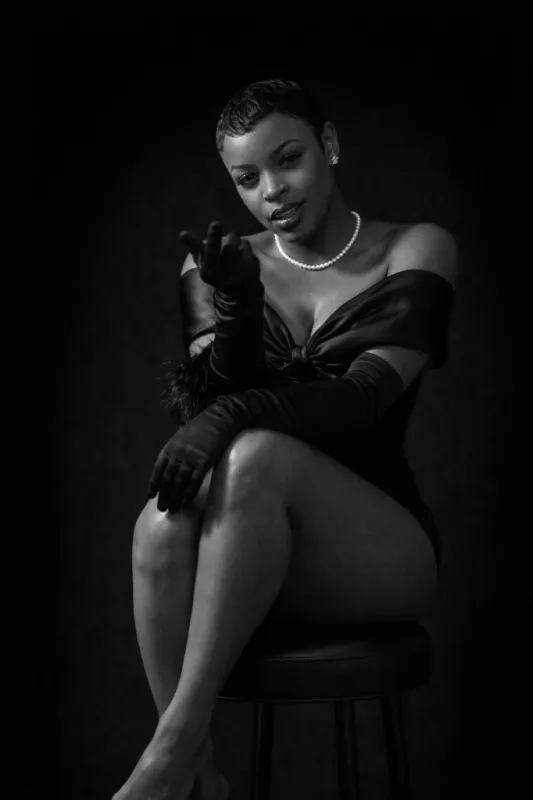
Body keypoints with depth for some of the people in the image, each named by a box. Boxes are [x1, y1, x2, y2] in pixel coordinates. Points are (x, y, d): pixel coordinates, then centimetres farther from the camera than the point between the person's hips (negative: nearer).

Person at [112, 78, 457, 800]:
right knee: (164, 523, -33)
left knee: (259, 454, -34)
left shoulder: (415, 251, 2)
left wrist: (234, 415, -29)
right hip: (252, 561, 2)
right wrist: (237, 306, -18)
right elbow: (200, 405, -1)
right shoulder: (223, 264, 10)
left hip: (383, 549, -2)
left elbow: (366, 395, -13)